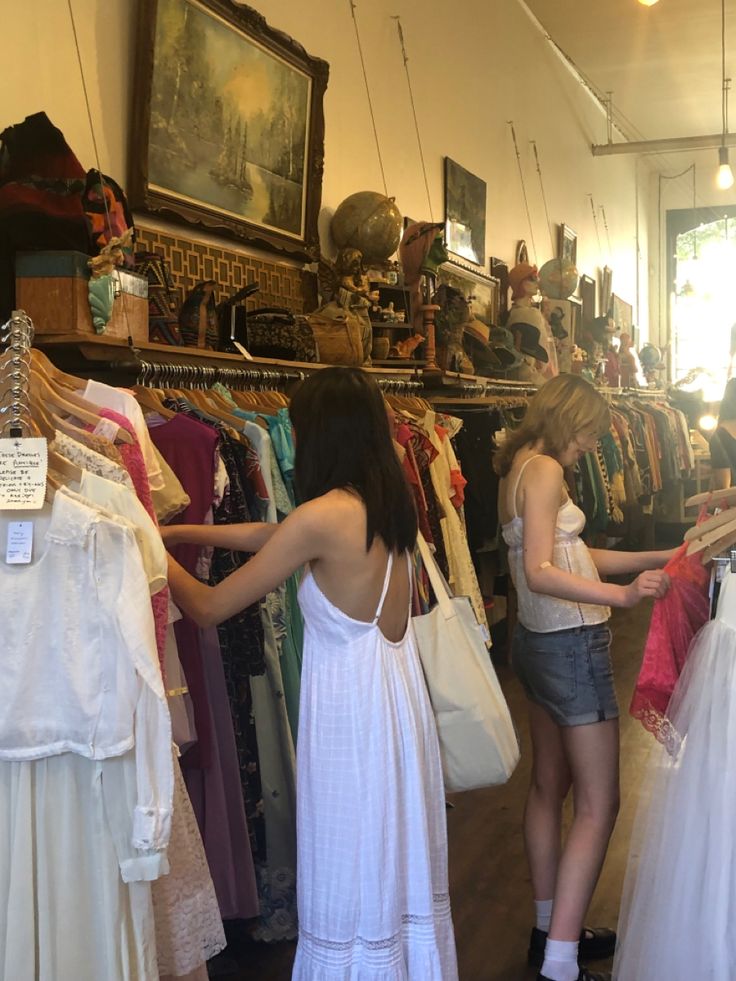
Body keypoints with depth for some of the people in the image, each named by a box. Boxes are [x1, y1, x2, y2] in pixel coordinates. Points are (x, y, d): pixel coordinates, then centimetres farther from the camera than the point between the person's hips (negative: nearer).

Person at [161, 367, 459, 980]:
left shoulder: (323, 516, -20)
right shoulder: (389, 501, 3)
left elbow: (209, 607, -12)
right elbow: (273, 535, 14)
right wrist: (180, 533, 18)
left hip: (350, 704, -8)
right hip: (399, 692, 8)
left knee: (352, 893, 9)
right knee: (402, 872, 22)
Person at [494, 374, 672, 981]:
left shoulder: (519, 467, 11)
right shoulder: (546, 469, -17)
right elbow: (541, 572, -26)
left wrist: (655, 559, 14)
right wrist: (623, 595, -34)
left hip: (537, 641, 10)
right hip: (573, 645, -10)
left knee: (549, 786, 17)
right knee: (598, 806, -4)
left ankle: (551, 930, 30)